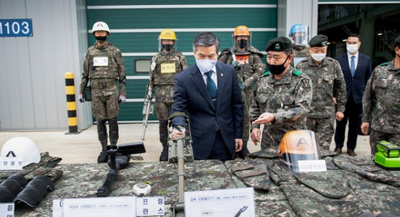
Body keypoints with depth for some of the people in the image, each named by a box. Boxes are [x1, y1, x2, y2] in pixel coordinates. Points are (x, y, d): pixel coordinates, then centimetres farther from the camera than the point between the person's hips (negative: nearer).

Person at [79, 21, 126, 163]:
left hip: (112, 91, -3)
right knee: (100, 121, 6)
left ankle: (113, 148, 12)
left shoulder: (115, 51, 1)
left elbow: (122, 74, 0)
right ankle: (104, 150, 15)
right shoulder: (90, 52, 11)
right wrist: (81, 91, 10)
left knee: (112, 120, 1)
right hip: (96, 92, 3)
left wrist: (123, 93, -5)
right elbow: (85, 74, 14)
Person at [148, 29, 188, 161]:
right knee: (163, 122, 5)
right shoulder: (156, 58, 10)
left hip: (177, 93, -1)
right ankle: (165, 148, 16)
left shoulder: (180, 57, 6)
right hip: (161, 95, 1)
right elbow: (151, 78, 10)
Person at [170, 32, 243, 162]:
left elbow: (237, 105, 5)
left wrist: (238, 134, 5)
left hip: (227, 140, 3)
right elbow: (179, 109, -6)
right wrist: (178, 127, -27)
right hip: (200, 142, -2)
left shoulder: (229, 72, 1)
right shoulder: (183, 78, -7)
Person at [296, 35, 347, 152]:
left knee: (323, 148, 2)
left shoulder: (334, 65, 2)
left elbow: (341, 88, 10)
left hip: (327, 114, 0)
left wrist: (340, 109, 10)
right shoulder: (301, 66, -2)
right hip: (306, 113, 0)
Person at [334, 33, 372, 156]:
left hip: (358, 98, 2)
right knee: (340, 124, 8)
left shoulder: (366, 60, 6)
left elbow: (368, 80, 7)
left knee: (355, 125, 9)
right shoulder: (338, 60, -1)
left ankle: (351, 147, 23)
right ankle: (338, 146, 23)